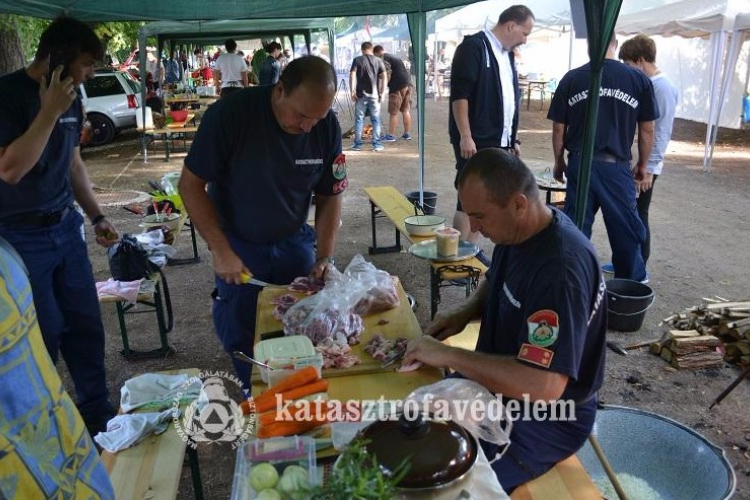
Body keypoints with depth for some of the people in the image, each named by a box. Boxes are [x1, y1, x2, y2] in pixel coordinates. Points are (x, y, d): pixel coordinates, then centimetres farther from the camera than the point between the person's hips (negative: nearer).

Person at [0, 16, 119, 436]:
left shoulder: (72, 99, 5)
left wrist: (97, 216, 15)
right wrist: (50, 111, -24)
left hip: (66, 227, 7)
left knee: (86, 327, 12)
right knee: (41, 337, 3)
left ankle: (99, 417, 28)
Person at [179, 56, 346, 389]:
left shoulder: (327, 126, -15)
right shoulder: (230, 114, -24)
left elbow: (330, 196, -4)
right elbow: (191, 185, -16)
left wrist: (324, 257, -14)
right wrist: (221, 250, -22)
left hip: (295, 242, 2)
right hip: (238, 246, -2)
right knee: (242, 338, 7)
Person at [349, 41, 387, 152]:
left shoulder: (357, 60, 2)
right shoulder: (378, 61, 7)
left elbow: (352, 76, -7)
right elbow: (384, 77, 0)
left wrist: (352, 92, -6)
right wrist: (382, 92, 2)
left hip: (361, 94, -1)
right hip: (374, 94, 1)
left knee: (359, 119, 5)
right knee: (375, 119, 6)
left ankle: (357, 144, 6)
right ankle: (376, 144, 5)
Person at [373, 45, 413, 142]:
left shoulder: (384, 59, -6)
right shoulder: (393, 57, 22)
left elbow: (388, 75, -16)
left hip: (398, 86, -9)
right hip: (407, 83, 9)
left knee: (393, 112, -3)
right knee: (406, 110, 13)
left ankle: (391, 135, 0)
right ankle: (407, 134, 18)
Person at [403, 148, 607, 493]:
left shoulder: (559, 269, -33)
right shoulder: (517, 230, -4)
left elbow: (544, 386, -37)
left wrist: (448, 355, -30)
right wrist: (465, 312, -3)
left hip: (545, 415, -9)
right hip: (502, 380, 9)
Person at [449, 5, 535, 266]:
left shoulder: (507, 55, 16)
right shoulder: (474, 46, -9)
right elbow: (459, 94, -16)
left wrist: (513, 139, 18)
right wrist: (465, 137, -21)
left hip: (499, 142, 8)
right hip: (475, 141, -8)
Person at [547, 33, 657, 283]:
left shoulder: (571, 78, 0)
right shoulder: (639, 80, 0)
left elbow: (559, 128, 3)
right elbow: (647, 130, 4)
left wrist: (559, 162, 16)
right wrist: (642, 165, 17)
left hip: (579, 163, 1)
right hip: (617, 165, 0)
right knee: (626, 229, 13)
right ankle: (632, 283, 27)